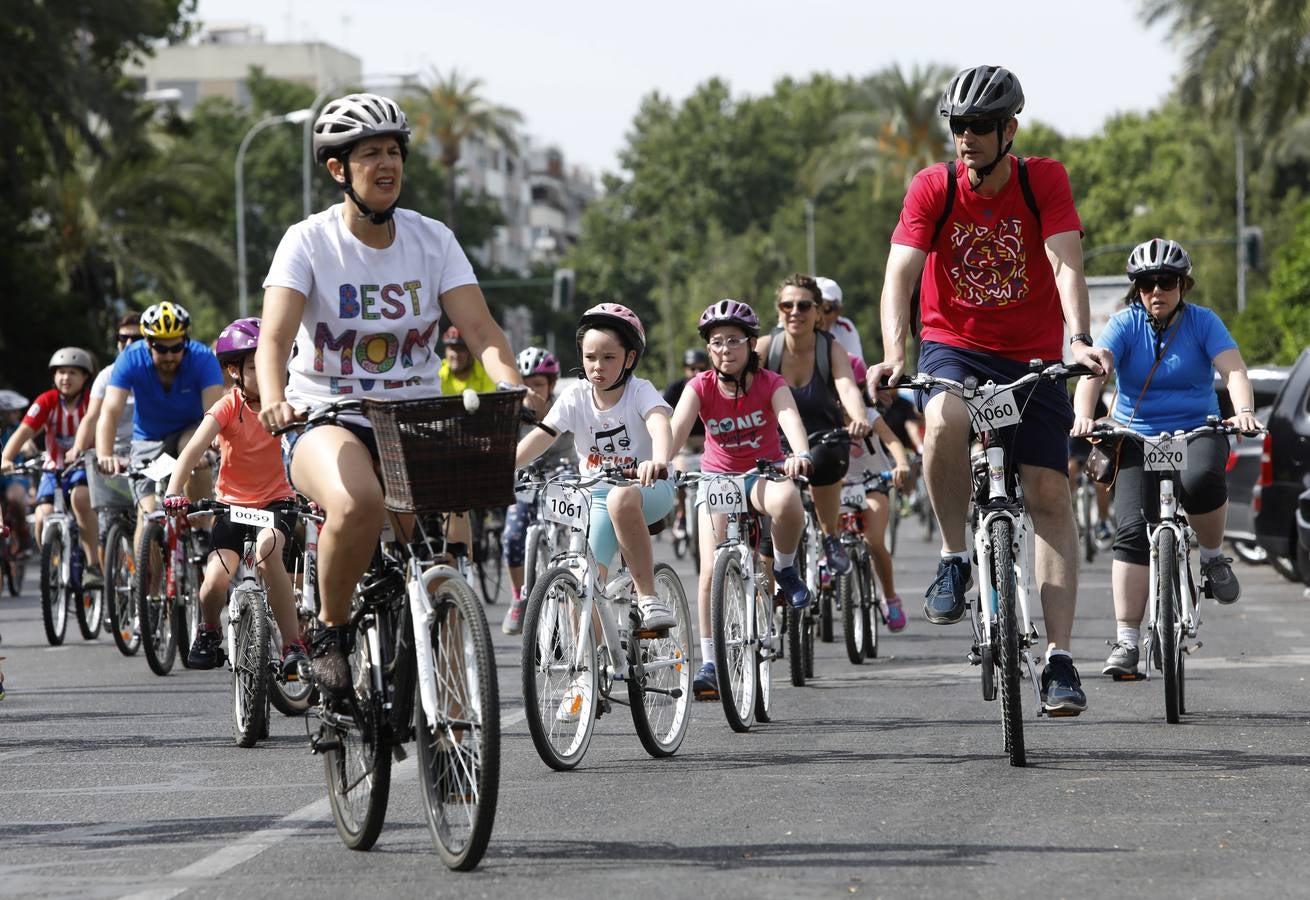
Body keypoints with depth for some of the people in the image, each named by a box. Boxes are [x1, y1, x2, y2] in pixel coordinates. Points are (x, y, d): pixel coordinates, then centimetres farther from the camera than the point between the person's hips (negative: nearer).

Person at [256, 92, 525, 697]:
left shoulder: (432, 240, 4)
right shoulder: (309, 241, -5)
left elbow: (479, 330, -5)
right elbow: (274, 338, -17)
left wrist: (513, 385, -26)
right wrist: (273, 400, -39)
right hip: (327, 420, -3)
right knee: (358, 503, -36)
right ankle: (330, 631, -12)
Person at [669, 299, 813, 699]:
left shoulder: (770, 384, -13)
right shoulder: (701, 387, -10)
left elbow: (790, 418, -32)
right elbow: (678, 426, -26)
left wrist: (800, 454, -54)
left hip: (764, 472, -1)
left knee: (786, 502, -39)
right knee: (712, 570, -16)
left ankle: (785, 568, -8)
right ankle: (709, 663, -7)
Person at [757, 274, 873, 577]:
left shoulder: (831, 350, -12)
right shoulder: (765, 347, -9)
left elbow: (848, 388, -29)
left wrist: (859, 419, -51)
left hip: (823, 441, -1)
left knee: (822, 458, -35)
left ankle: (831, 539, -12)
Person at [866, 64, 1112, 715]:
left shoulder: (1045, 181, -11)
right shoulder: (932, 187, -10)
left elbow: (1065, 265, -22)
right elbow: (900, 273, -19)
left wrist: (1079, 339, -40)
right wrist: (893, 356, -35)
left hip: (1032, 356, 0)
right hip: (954, 346, 0)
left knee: (1049, 493, -9)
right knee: (944, 420, -35)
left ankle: (1059, 660, -8)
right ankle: (954, 559, -13)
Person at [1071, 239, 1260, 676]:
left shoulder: (1203, 323, -2)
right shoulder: (1125, 324, -3)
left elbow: (1233, 370, -16)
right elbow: (1093, 372, -17)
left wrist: (1243, 410, -37)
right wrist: (1083, 414, -38)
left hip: (1197, 432, -1)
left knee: (1201, 480, -36)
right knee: (1133, 530, -17)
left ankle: (1213, 558, -6)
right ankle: (1126, 640, -15)